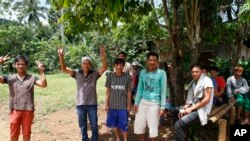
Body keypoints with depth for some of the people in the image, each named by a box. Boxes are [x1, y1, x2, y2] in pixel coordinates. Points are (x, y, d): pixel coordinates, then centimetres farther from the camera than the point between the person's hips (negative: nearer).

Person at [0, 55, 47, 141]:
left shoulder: (32, 78, -4)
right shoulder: (10, 78, 1)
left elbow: (43, 84, -15)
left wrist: (41, 71, -22)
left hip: (28, 110, -1)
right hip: (15, 110, 1)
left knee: (26, 133, 15)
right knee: (14, 134, 14)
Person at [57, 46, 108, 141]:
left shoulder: (94, 74, -5)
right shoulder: (77, 73, -2)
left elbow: (105, 67, -19)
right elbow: (64, 69, -10)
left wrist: (103, 57, -38)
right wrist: (61, 56, -25)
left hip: (92, 104, -1)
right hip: (80, 104, 1)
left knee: (94, 125, 14)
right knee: (82, 125, 17)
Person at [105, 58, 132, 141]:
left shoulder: (127, 77, -6)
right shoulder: (110, 76, -3)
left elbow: (129, 91, -1)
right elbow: (108, 91, 2)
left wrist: (129, 105, -2)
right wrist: (106, 104, 1)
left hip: (123, 105, -2)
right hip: (112, 105, 2)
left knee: (123, 125, 4)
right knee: (114, 123, 14)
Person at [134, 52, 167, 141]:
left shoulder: (161, 73, -4)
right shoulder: (143, 72, 8)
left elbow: (163, 90, -4)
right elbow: (139, 88, 12)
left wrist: (162, 106, -7)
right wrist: (136, 102, 7)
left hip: (154, 103, -4)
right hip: (143, 102, 4)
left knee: (153, 128, 4)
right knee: (138, 127, 10)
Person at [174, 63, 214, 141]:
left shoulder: (207, 80, -9)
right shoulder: (193, 82, 13)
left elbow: (207, 99, -16)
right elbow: (191, 98, 13)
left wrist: (191, 108, -16)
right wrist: (186, 107, -6)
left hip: (201, 109, -8)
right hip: (193, 107, 8)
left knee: (178, 125, -24)